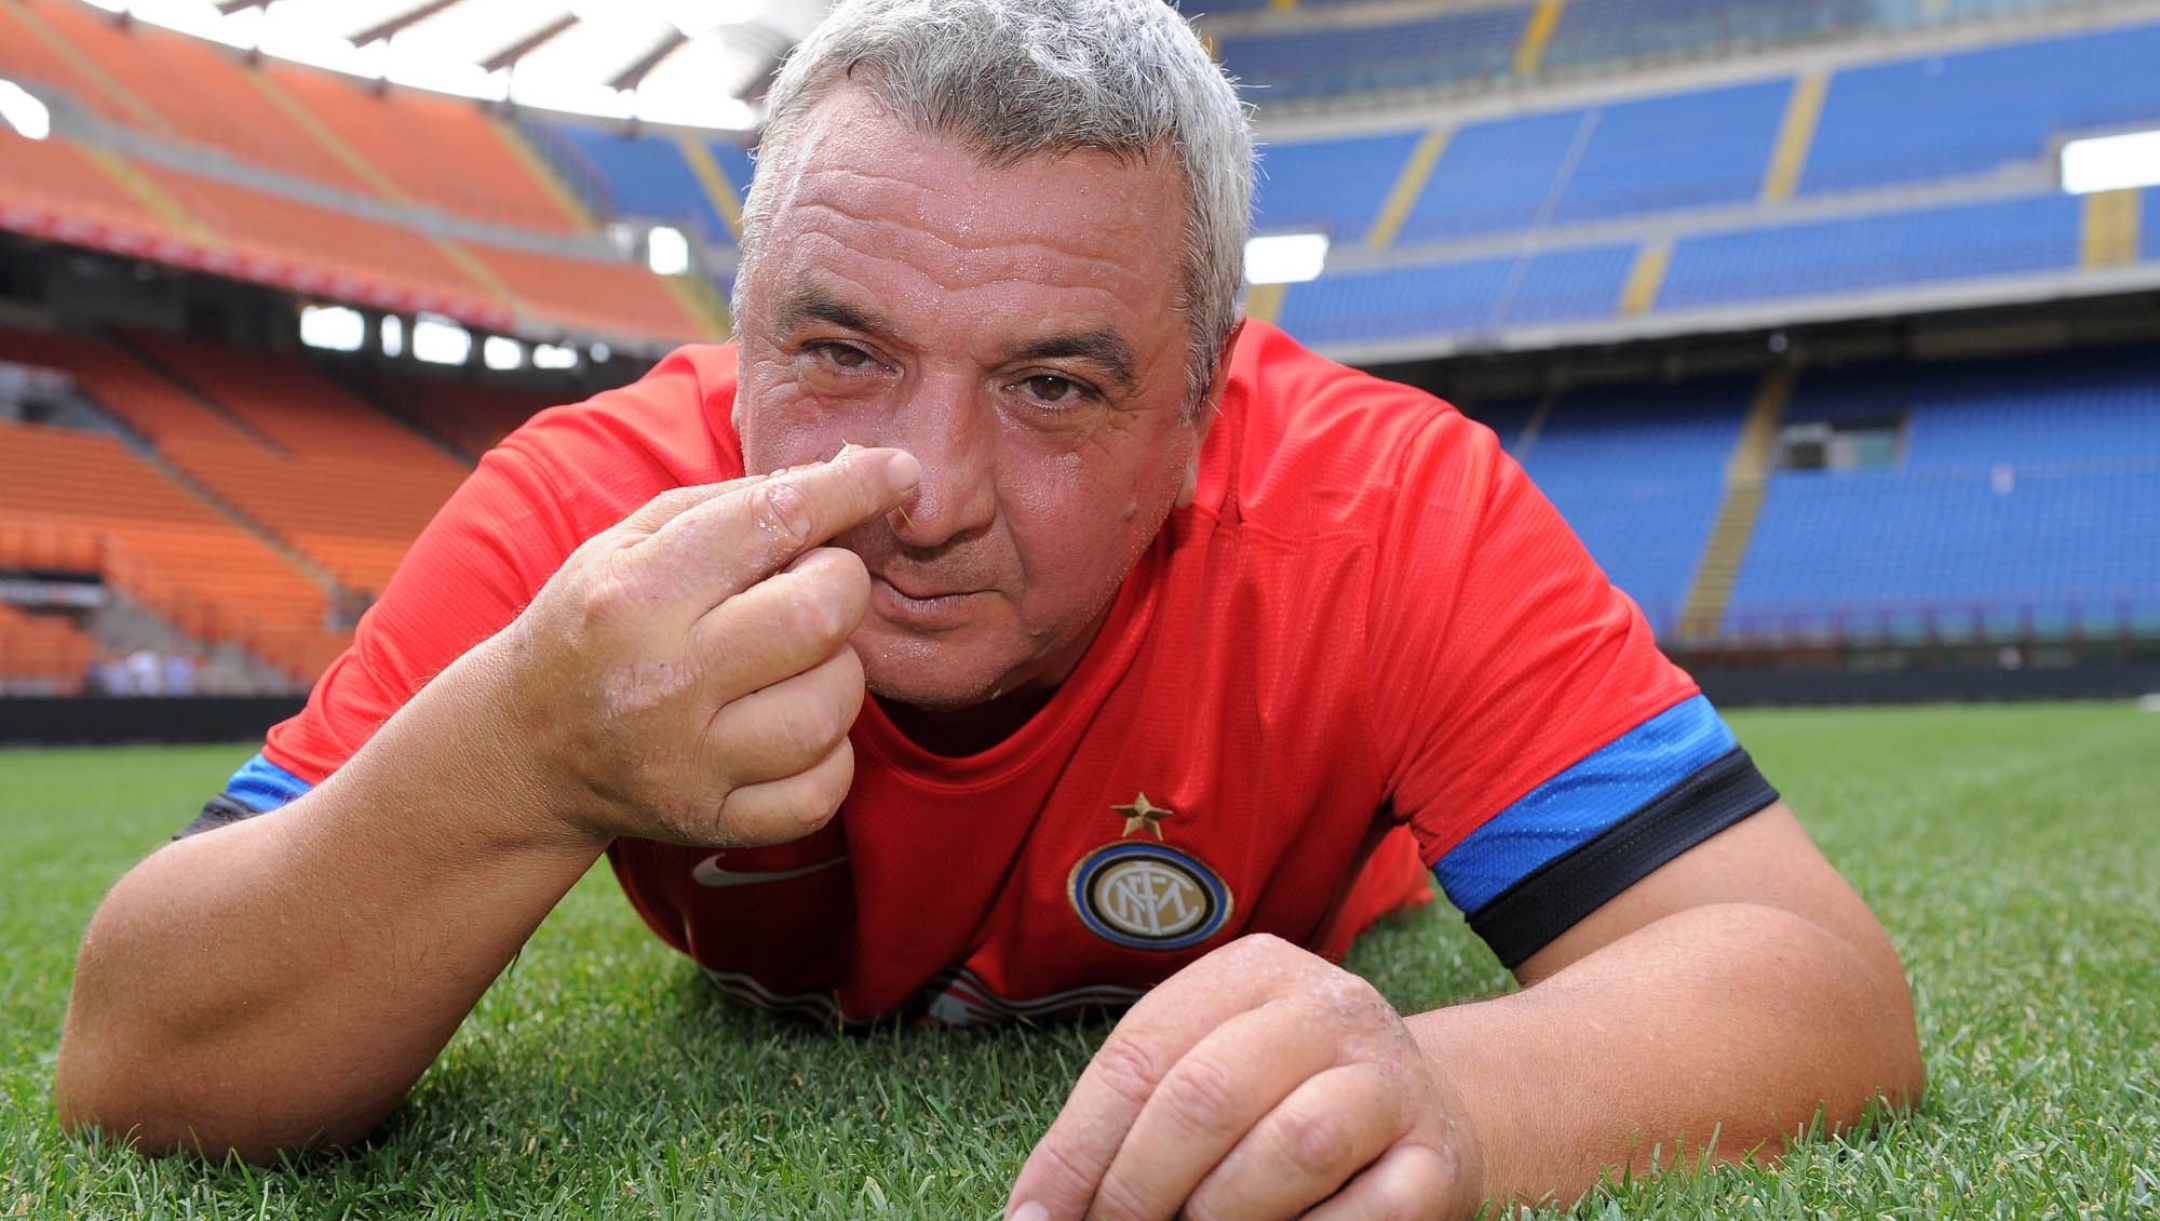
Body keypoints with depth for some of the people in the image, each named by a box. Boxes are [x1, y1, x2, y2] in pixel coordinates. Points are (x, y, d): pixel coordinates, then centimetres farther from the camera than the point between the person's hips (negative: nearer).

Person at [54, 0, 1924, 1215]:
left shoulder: (1384, 512, -39)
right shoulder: (603, 510, -36)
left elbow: (1833, 989, -42)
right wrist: (521, 763, -58)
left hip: (1246, 984, 0)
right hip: (782, 1048, 2)